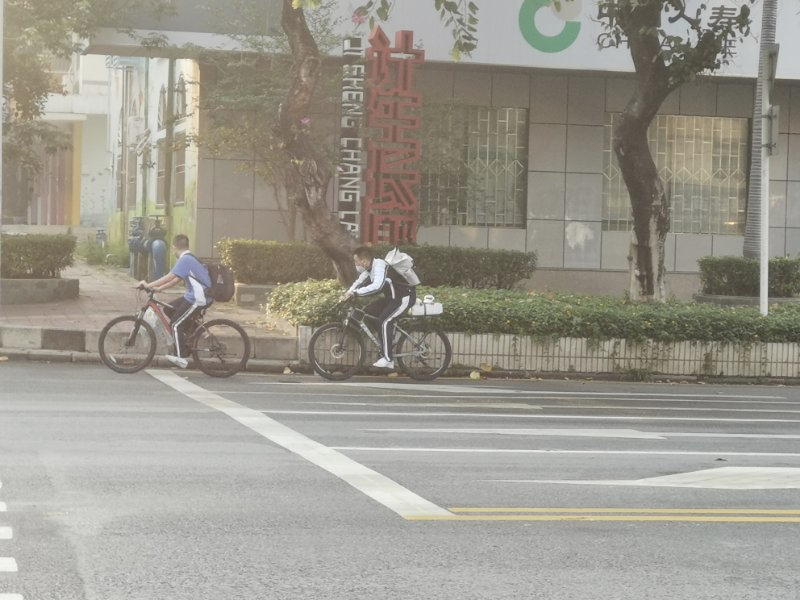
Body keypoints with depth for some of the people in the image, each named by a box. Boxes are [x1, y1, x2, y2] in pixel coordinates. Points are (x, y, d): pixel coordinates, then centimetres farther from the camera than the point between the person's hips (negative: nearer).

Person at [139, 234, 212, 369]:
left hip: (197, 299, -9)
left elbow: (170, 277, -23)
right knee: (169, 309, 17)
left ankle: (181, 358, -7)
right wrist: (159, 288, 11)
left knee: (176, 325, -7)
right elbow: (177, 279, 16)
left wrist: (149, 285, -19)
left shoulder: (185, 260, -16)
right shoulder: (189, 258, 16)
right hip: (194, 296, 9)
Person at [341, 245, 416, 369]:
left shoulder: (379, 265, -25)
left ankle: (388, 359, -18)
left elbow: (377, 286, -39)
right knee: (368, 311, 4)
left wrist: (355, 293, -37)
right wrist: (348, 293, -7)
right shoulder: (369, 267, 3)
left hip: (405, 296, -10)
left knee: (384, 321, -22)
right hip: (392, 296, 10)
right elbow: (359, 282, 11)